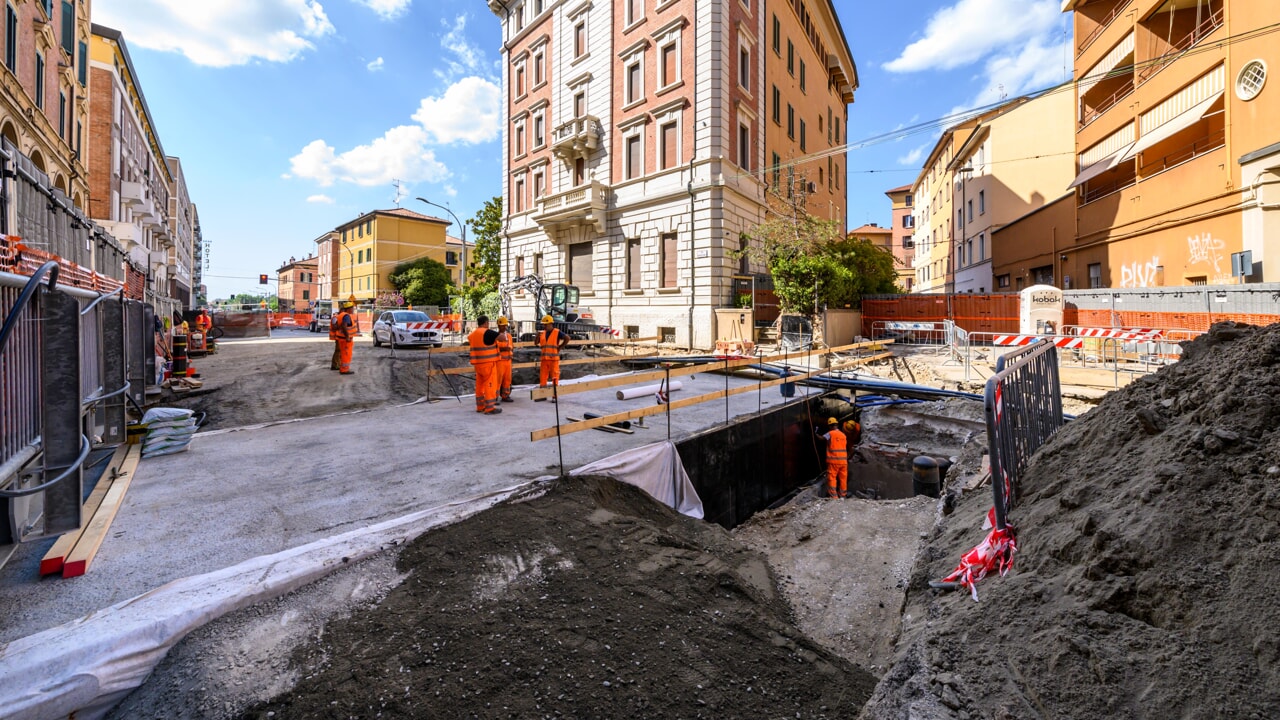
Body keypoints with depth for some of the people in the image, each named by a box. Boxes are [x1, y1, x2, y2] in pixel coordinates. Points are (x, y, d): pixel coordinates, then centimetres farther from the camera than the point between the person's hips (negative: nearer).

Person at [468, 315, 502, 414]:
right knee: (490, 385, -4)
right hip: (488, 363, -8)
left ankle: (480, 406, 21)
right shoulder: (488, 332, -14)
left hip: (477, 363, 8)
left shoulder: (473, 334, 11)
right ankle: (490, 408, -4)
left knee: (480, 385, 14)